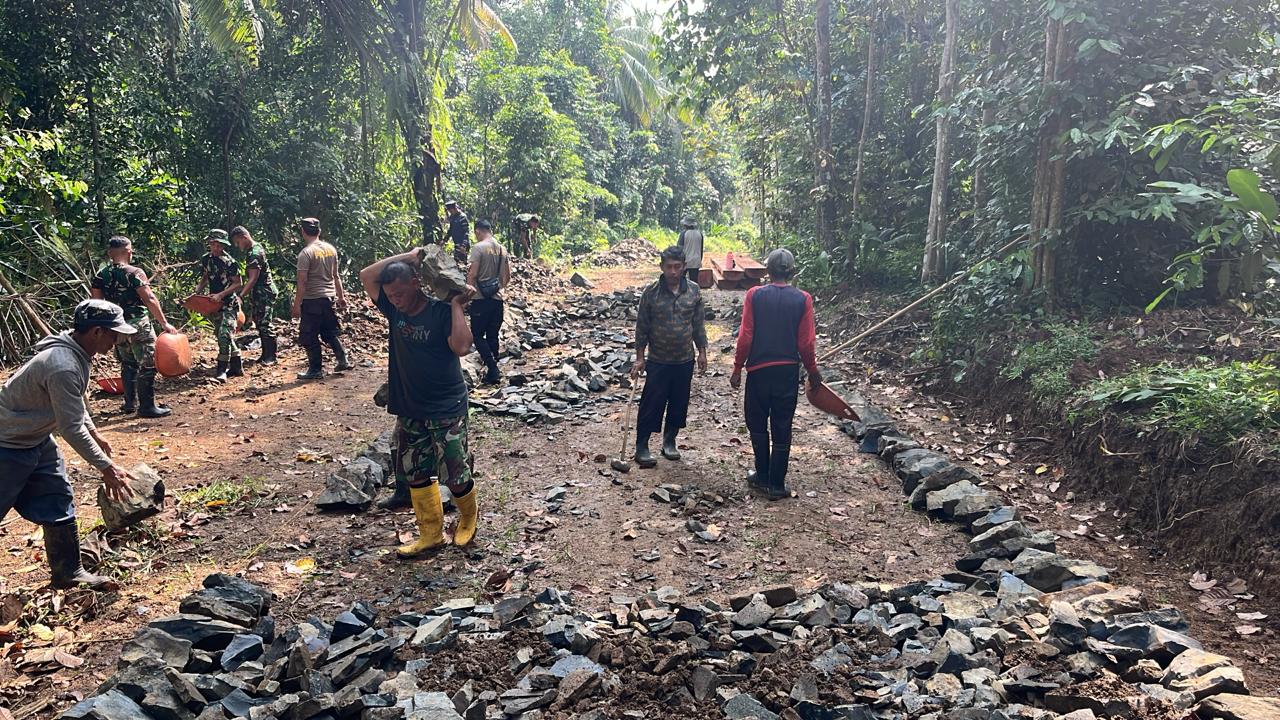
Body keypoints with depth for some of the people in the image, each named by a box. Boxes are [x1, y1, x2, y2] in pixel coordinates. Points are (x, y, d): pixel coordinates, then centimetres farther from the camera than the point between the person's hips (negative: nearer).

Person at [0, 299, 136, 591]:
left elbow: (75, 403, 16)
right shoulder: (63, 366, -32)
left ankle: (68, 573, 20)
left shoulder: (75, 351, -2)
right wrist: (106, 467, -25)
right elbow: (71, 428, -30)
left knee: (58, 502, 11)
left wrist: (94, 434, 19)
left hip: (36, 440, 10)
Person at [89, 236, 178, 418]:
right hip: (138, 325, -6)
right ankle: (147, 406, 0)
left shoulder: (100, 275, 4)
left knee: (128, 364, 19)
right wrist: (164, 323, -14)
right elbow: (150, 299, -18)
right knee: (147, 365, 0)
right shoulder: (134, 273, -13)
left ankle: (130, 403, 25)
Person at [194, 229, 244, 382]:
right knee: (225, 336, 11)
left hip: (229, 304, -7)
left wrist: (221, 294, -18)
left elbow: (237, 284, -11)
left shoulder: (229, 262, -14)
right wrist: (197, 291, 3)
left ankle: (222, 371, -12)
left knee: (224, 335, -15)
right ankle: (237, 367, 21)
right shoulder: (205, 259, 5)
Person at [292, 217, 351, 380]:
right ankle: (342, 360, 17)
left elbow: (302, 281, -17)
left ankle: (316, 370, 8)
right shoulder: (331, 249, 5)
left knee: (310, 337, 4)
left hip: (312, 300, -7)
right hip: (330, 298, 7)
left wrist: (297, 304, -14)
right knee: (330, 332, 21)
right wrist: (341, 296, 19)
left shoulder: (306, 253, -14)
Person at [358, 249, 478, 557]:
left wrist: (457, 305, -25)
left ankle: (468, 519, 28)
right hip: (409, 410, 6)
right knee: (416, 473, 11)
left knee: (454, 473, 0)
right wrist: (406, 256, -8)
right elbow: (367, 276, -2)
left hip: (446, 410, -6)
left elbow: (462, 347, -29)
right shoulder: (395, 310, 2)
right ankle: (431, 534, 24)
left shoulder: (441, 312, -15)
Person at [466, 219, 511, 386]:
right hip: (497, 299, 6)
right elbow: (508, 277, 14)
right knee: (493, 336, 12)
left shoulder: (479, 247, -11)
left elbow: (472, 274, -15)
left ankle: (493, 368, -11)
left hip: (481, 299, -6)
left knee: (478, 335, 1)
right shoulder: (502, 249, 9)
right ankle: (493, 371, 15)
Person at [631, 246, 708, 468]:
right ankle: (641, 448, 11)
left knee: (679, 404, 12)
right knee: (651, 404, 0)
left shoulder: (694, 291, -1)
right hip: (658, 361, -2)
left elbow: (699, 324, 7)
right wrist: (640, 358, -4)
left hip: (685, 360, 3)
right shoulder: (651, 293, -8)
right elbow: (642, 327, -3)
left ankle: (669, 442, 29)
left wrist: (702, 352, 6)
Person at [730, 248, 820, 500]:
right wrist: (812, 371, 12)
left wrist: (737, 368, 3)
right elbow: (806, 343, -4)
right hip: (788, 371, 1)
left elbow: (745, 337, -8)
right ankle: (777, 484, 13)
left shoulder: (755, 295, -7)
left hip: (758, 369, -1)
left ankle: (762, 477, 22)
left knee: (757, 424, 17)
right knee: (782, 429, 8)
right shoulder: (803, 299, -5)